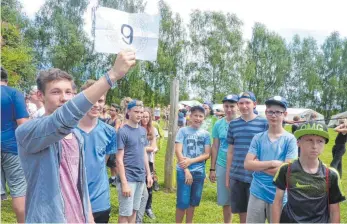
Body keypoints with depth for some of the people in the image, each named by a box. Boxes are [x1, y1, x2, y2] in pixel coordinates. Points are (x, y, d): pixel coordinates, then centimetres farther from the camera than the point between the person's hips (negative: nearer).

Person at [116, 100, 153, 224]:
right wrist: (124, 183, -18)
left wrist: (148, 174, 13)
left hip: (141, 177, 6)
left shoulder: (143, 131, 7)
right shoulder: (123, 131, -13)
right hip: (128, 178, -6)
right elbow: (119, 160, -14)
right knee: (125, 213, 3)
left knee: (134, 210, 16)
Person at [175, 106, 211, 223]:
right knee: (182, 202, -1)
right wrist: (186, 171, -13)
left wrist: (191, 161, -14)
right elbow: (178, 151, -9)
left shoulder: (206, 134, 5)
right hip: (184, 171, -3)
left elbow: (207, 154, 1)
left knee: (193, 202, 14)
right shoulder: (183, 131, -3)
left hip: (199, 172, 3)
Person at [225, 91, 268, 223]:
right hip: (236, 176, 3)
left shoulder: (264, 123, -3)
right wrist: (227, 175, 11)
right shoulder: (233, 124, 7)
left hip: (256, 176, -3)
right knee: (242, 213, 13)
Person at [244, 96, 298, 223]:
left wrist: (259, 165, -10)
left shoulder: (290, 139, -7)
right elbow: (247, 164, -5)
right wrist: (272, 163, -15)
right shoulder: (258, 138, 2)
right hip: (257, 194, 3)